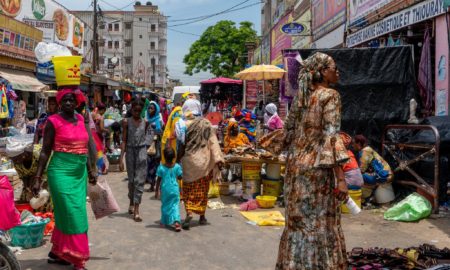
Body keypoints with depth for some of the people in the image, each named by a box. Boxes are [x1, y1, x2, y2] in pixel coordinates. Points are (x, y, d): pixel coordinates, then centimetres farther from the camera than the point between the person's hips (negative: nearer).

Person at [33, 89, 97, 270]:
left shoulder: (80, 119, 11)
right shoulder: (54, 121, -6)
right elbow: (45, 151, -5)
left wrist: (91, 170, 18)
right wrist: (38, 178, -8)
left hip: (80, 173, 6)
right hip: (61, 171, -6)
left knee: (65, 214, 13)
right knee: (73, 215, -6)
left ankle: (56, 252, 27)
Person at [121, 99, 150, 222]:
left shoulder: (145, 122, 4)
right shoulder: (126, 122, 0)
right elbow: (124, 140, -2)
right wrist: (121, 156, -9)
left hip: (141, 151, 0)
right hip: (130, 151, 0)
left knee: (139, 180, -6)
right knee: (131, 179, 12)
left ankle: (136, 210, -7)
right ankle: (131, 203, 34)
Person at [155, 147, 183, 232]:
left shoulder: (161, 168, -9)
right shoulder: (177, 167, -7)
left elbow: (158, 180, -4)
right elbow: (180, 177, 2)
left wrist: (157, 190, 5)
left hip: (165, 189, 0)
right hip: (174, 189, 0)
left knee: (165, 205, 16)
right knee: (175, 205, 2)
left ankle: (165, 222, 24)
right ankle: (176, 221, -16)